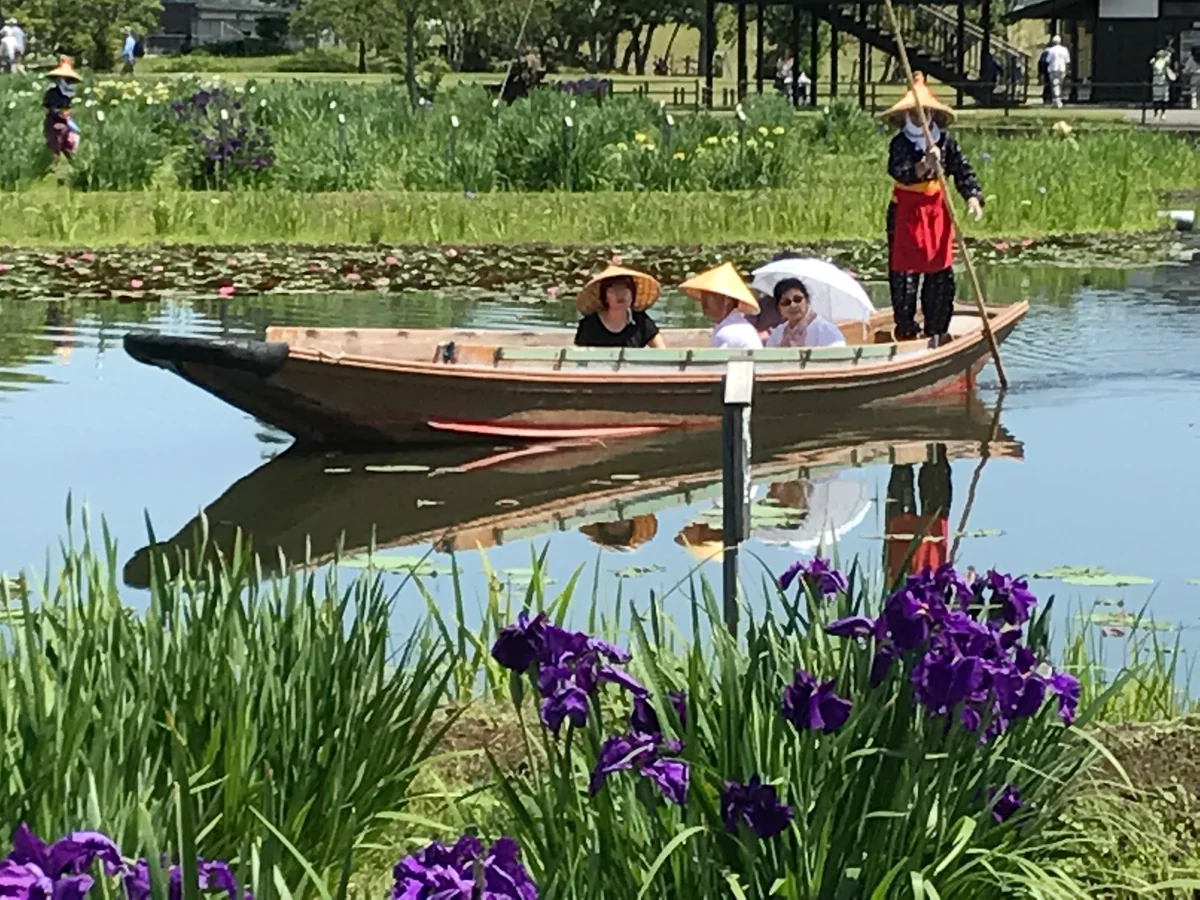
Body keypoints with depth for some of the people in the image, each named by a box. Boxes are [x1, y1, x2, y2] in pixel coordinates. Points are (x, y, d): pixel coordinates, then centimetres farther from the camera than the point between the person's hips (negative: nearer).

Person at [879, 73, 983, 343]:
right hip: (905, 213, -4)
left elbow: (963, 172, 1)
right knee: (904, 277, -2)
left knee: (940, 277, 8)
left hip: (937, 212, 4)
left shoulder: (945, 143, 1)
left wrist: (973, 197, -16)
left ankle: (936, 331, 20)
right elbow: (901, 173, -27)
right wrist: (924, 166, -46)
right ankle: (905, 333, 7)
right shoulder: (900, 144, -10)